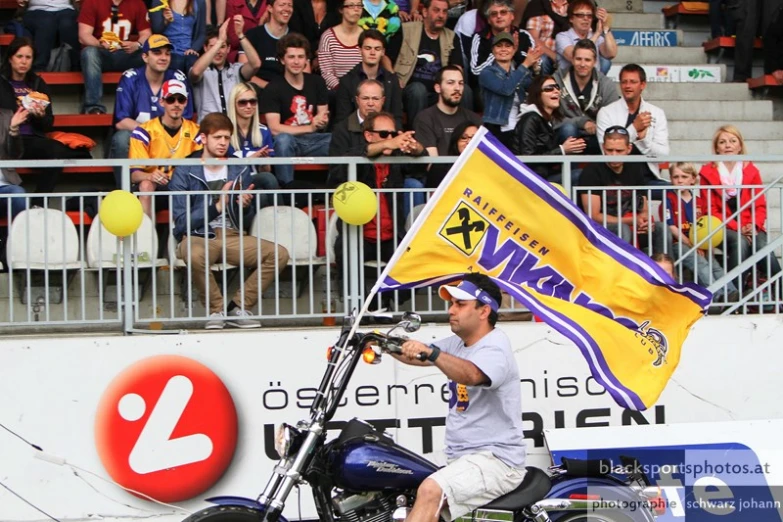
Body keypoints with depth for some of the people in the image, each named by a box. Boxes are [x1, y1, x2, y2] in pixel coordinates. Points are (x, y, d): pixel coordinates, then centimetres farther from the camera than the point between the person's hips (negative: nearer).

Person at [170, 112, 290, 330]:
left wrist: (245, 206, -9)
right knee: (195, 255, -40)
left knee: (279, 254, -20)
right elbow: (182, 222, -7)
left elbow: (246, 222, 14)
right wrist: (217, 206, -16)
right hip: (198, 237, -4)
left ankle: (238, 307, -9)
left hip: (233, 236, 4)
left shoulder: (240, 170, 12)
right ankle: (216, 310, -17)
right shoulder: (184, 173, 0)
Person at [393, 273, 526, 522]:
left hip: (495, 459, -10)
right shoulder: (459, 344, 16)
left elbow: (471, 375, -34)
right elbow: (415, 356, 10)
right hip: (459, 459, 10)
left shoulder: (495, 348, -14)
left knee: (430, 491, -31)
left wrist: (430, 352, -49)